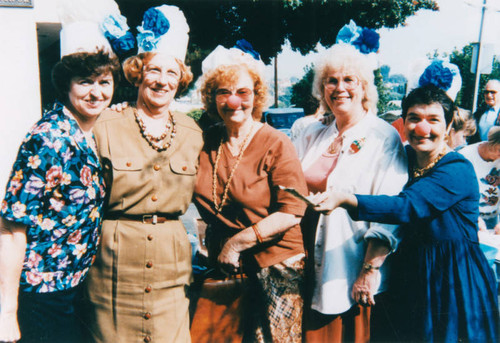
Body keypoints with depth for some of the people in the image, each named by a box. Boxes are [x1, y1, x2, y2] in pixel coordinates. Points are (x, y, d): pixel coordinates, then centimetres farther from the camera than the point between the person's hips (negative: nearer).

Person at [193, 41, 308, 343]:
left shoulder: (276, 144, -11)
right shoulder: (207, 142, 3)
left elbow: (292, 212, -16)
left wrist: (237, 242, -16)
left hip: (274, 265, -4)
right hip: (221, 264, 5)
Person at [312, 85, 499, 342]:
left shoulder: (458, 170, -18)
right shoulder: (403, 157, 1)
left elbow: (408, 207, -33)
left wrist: (346, 200, -45)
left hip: (453, 279, -5)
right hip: (409, 275, 6)